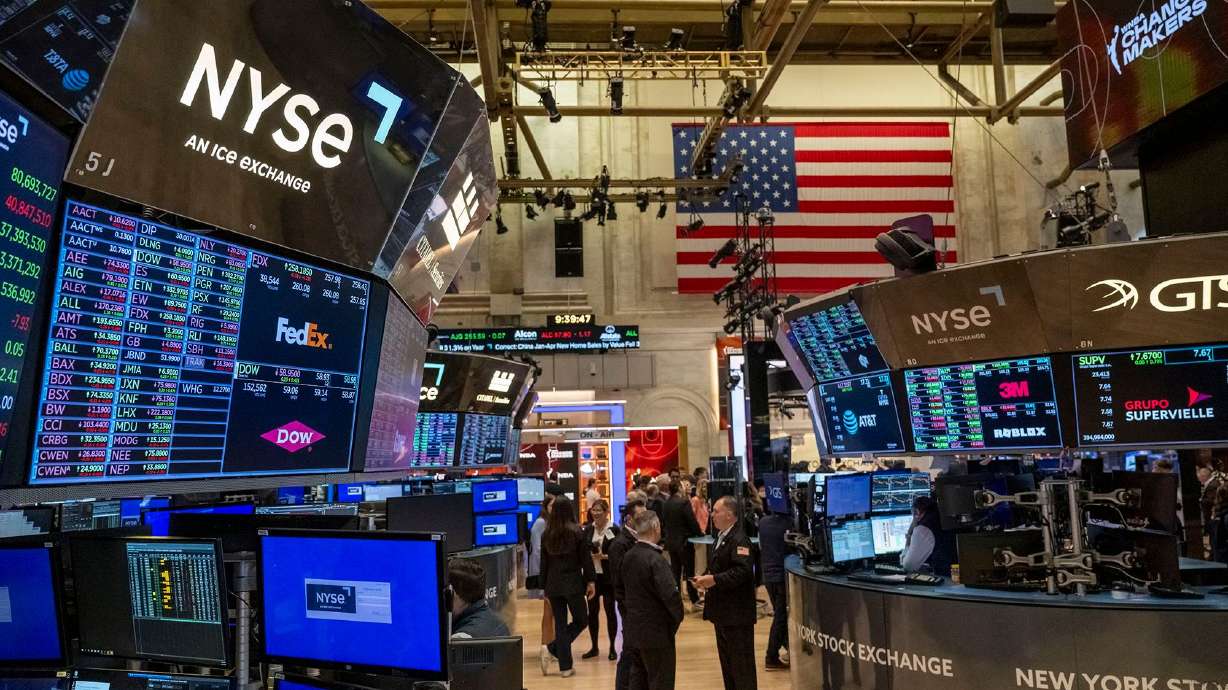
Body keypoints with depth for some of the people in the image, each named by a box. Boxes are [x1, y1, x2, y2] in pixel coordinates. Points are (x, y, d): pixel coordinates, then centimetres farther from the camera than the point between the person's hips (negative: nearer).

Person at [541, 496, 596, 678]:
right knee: (581, 620, 11)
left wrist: (544, 586, 15)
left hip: (553, 585, 4)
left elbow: (544, 562, 7)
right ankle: (552, 650, -3)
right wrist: (590, 581, 1)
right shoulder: (576, 531, -8)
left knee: (560, 624, 10)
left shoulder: (547, 534, 2)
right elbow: (586, 558, -7)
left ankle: (565, 666, 10)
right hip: (573, 584, -4)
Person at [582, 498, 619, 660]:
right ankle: (594, 647, 23)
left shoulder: (614, 530, -8)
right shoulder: (588, 529, 5)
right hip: (592, 575, 4)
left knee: (610, 610, 4)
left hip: (608, 576, -4)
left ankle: (612, 648, 15)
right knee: (592, 611, 10)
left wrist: (604, 556, -20)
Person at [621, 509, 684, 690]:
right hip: (656, 631, -8)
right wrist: (678, 616, -9)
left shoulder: (628, 557, 3)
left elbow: (620, 587, 15)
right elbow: (670, 595, -25)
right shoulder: (655, 560, -21)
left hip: (633, 628, 8)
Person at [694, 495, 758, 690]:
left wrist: (714, 579, -28)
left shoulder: (739, 539, -18)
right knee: (726, 659, 18)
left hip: (737, 612, -10)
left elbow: (742, 571, -28)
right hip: (723, 610, 10)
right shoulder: (721, 536, 13)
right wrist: (706, 578, 3)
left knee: (741, 660, 0)